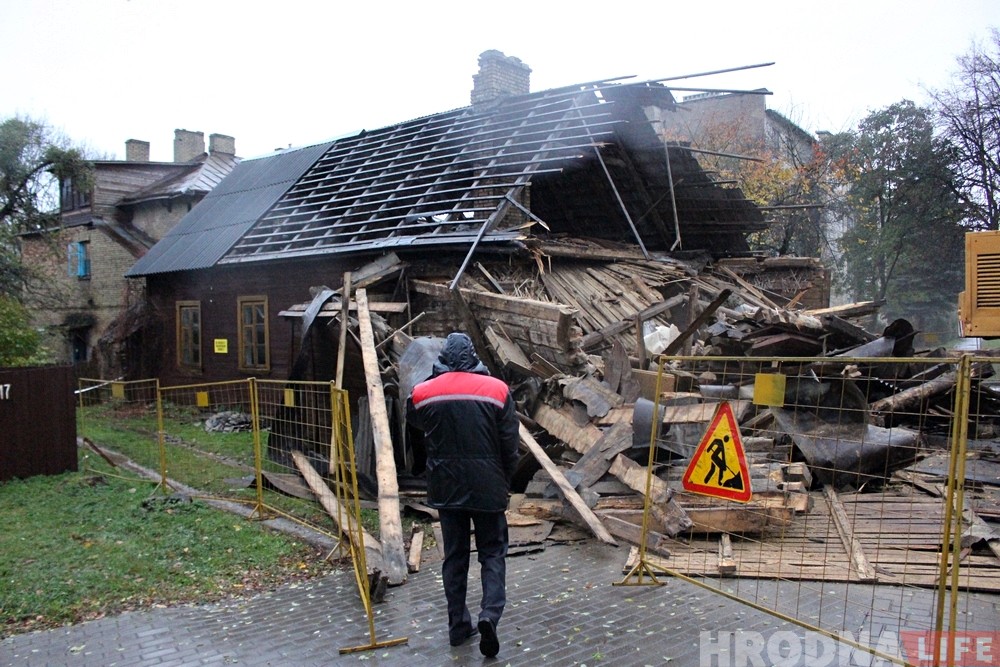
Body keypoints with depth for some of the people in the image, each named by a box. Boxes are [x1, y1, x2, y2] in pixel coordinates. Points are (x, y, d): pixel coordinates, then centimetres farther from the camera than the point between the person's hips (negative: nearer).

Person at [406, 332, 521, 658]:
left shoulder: (423, 393, -4)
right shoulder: (497, 390, -9)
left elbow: (414, 422, 18)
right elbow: (510, 445, -5)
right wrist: (504, 481, 11)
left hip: (446, 487, 2)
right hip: (488, 487, -2)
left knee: (454, 555, 14)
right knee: (493, 552, 11)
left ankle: (459, 625, 20)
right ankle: (490, 614, -7)